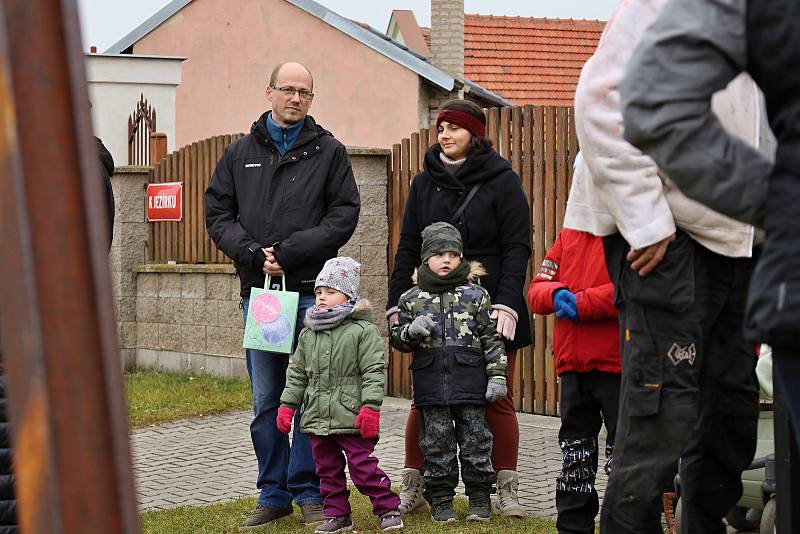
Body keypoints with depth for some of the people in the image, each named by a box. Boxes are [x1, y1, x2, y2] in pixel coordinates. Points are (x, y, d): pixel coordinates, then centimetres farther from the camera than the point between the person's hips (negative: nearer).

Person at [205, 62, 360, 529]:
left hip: (311, 290, -3)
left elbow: (344, 215, -3)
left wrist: (288, 252, -12)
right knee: (266, 399, 7)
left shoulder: (329, 152, 5)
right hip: (257, 291, 3)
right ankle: (274, 494, 15)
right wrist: (253, 254, -7)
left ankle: (310, 491, 6)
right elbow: (218, 214, 10)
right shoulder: (241, 154, 13)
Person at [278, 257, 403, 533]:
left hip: (351, 417, -6)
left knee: (363, 467, -5)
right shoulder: (308, 335, 10)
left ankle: (388, 509, 6)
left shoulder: (363, 331, -7)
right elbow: (297, 373, 16)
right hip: (318, 418, 6)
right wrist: (287, 405, 10)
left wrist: (370, 407, -18)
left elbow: (373, 372, -11)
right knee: (328, 470, 12)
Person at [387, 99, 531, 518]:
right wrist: (397, 304, 2)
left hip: (489, 309, -3)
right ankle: (412, 487, 10)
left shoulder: (501, 181, 0)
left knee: (497, 399, 3)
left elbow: (516, 247, -5)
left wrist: (507, 303, -16)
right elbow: (407, 248, 11)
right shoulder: (425, 183, 11)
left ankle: (506, 491, 10)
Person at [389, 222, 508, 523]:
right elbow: (396, 339, 13)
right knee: (437, 444, 5)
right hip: (431, 384, 1)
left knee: (475, 440, 4)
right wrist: (411, 331, -10)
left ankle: (479, 498, 14)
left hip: (469, 382, -1)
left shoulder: (476, 295, 3)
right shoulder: (411, 299, 7)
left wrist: (497, 375, -3)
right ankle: (441, 500, 14)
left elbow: (492, 338, 3)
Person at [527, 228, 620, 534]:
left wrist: (584, 303, -19)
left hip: (617, 365, -6)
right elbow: (536, 290, 12)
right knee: (575, 456, 16)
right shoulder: (568, 235, 14)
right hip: (573, 365, 7)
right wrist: (556, 294, -10)